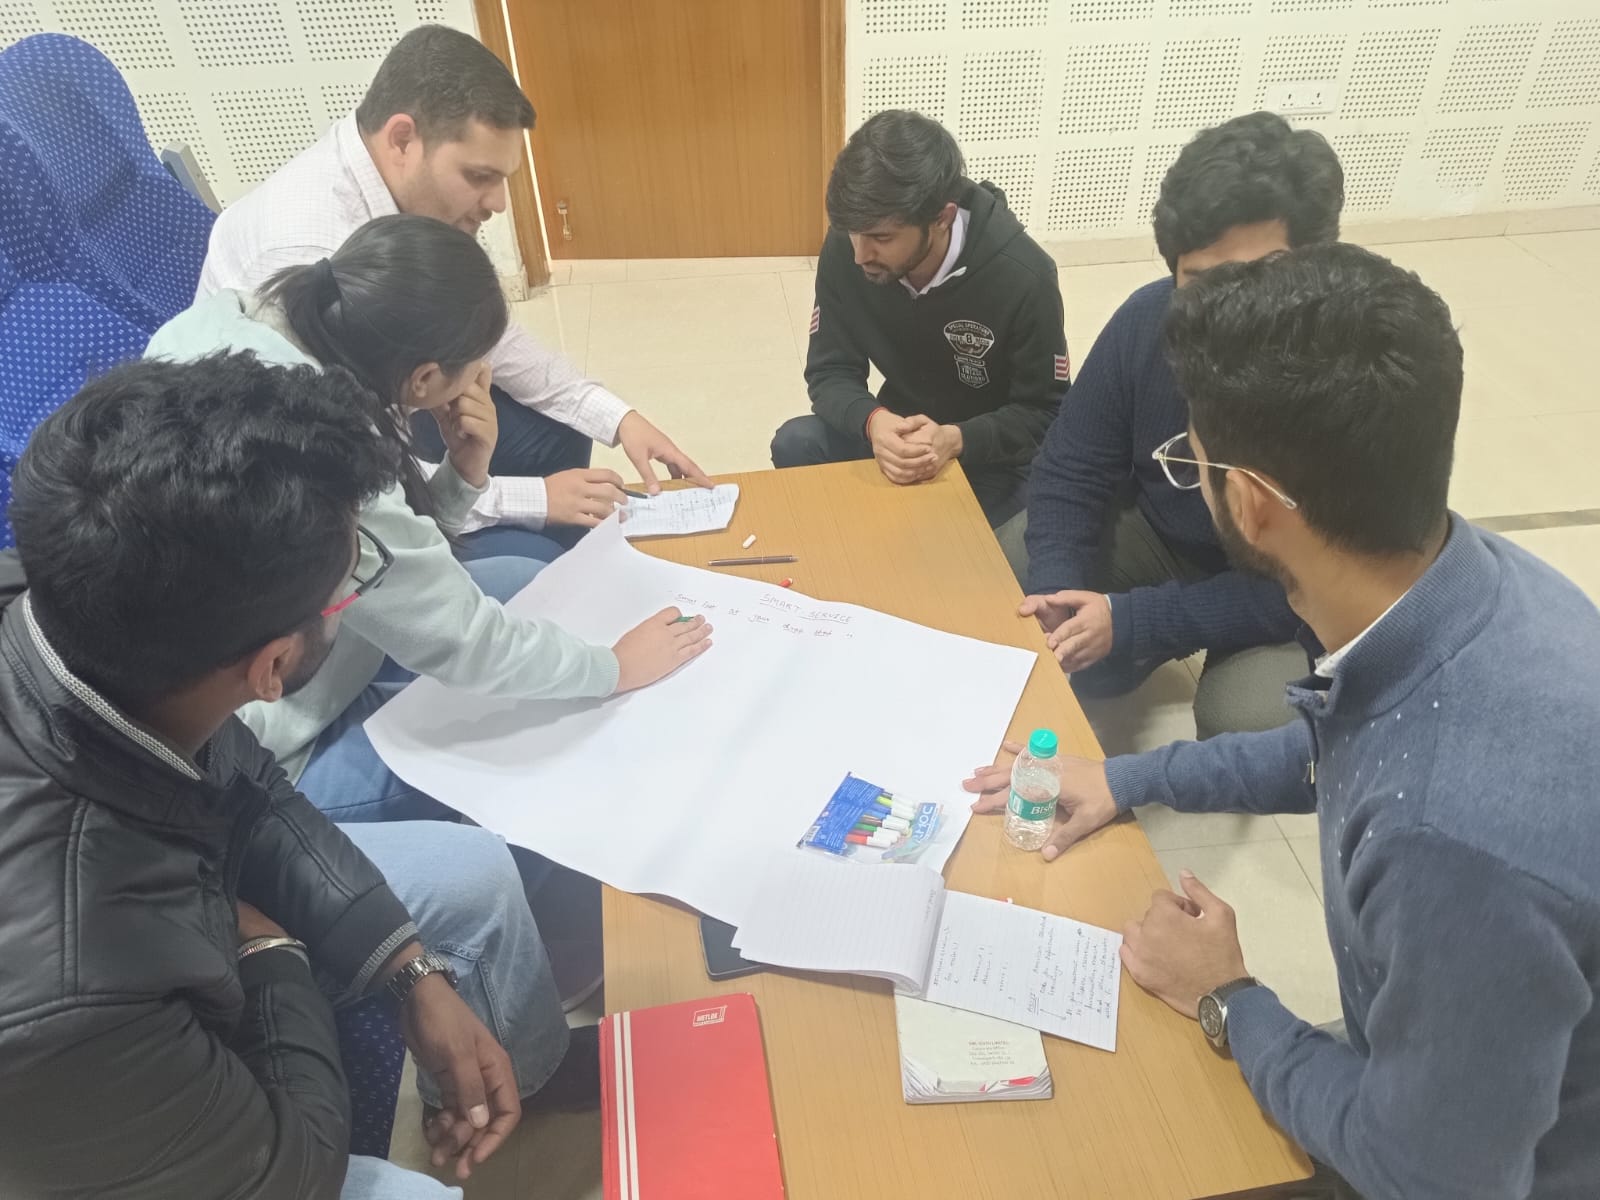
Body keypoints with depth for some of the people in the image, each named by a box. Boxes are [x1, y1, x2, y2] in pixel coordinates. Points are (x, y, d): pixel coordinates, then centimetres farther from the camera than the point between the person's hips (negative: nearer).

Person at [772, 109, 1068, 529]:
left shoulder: (1024, 277, -26)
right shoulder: (844, 248, -17)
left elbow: (1044, 412, -16)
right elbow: (830, 371, -12)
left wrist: (954, 440, -36)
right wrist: (873, 421, -36)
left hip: (989, 455, -3)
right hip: (899, 430, 4)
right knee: (795, 444, -20)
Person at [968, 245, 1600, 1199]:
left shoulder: (1464, 838, -44)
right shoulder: (1465, 572, -18)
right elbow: (1347, 754, 5)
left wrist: (1227, 1002, -12)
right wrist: (1131, 779, 7)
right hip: (1439, 1062, 6)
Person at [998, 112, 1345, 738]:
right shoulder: (1148, 318, -19)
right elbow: (1070, 474, -11)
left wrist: (1130, 622, -36)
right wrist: (1056, 595, -28)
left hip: (1292, 596, -3)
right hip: (1160, 532, 4)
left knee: (1248, 717, -31)